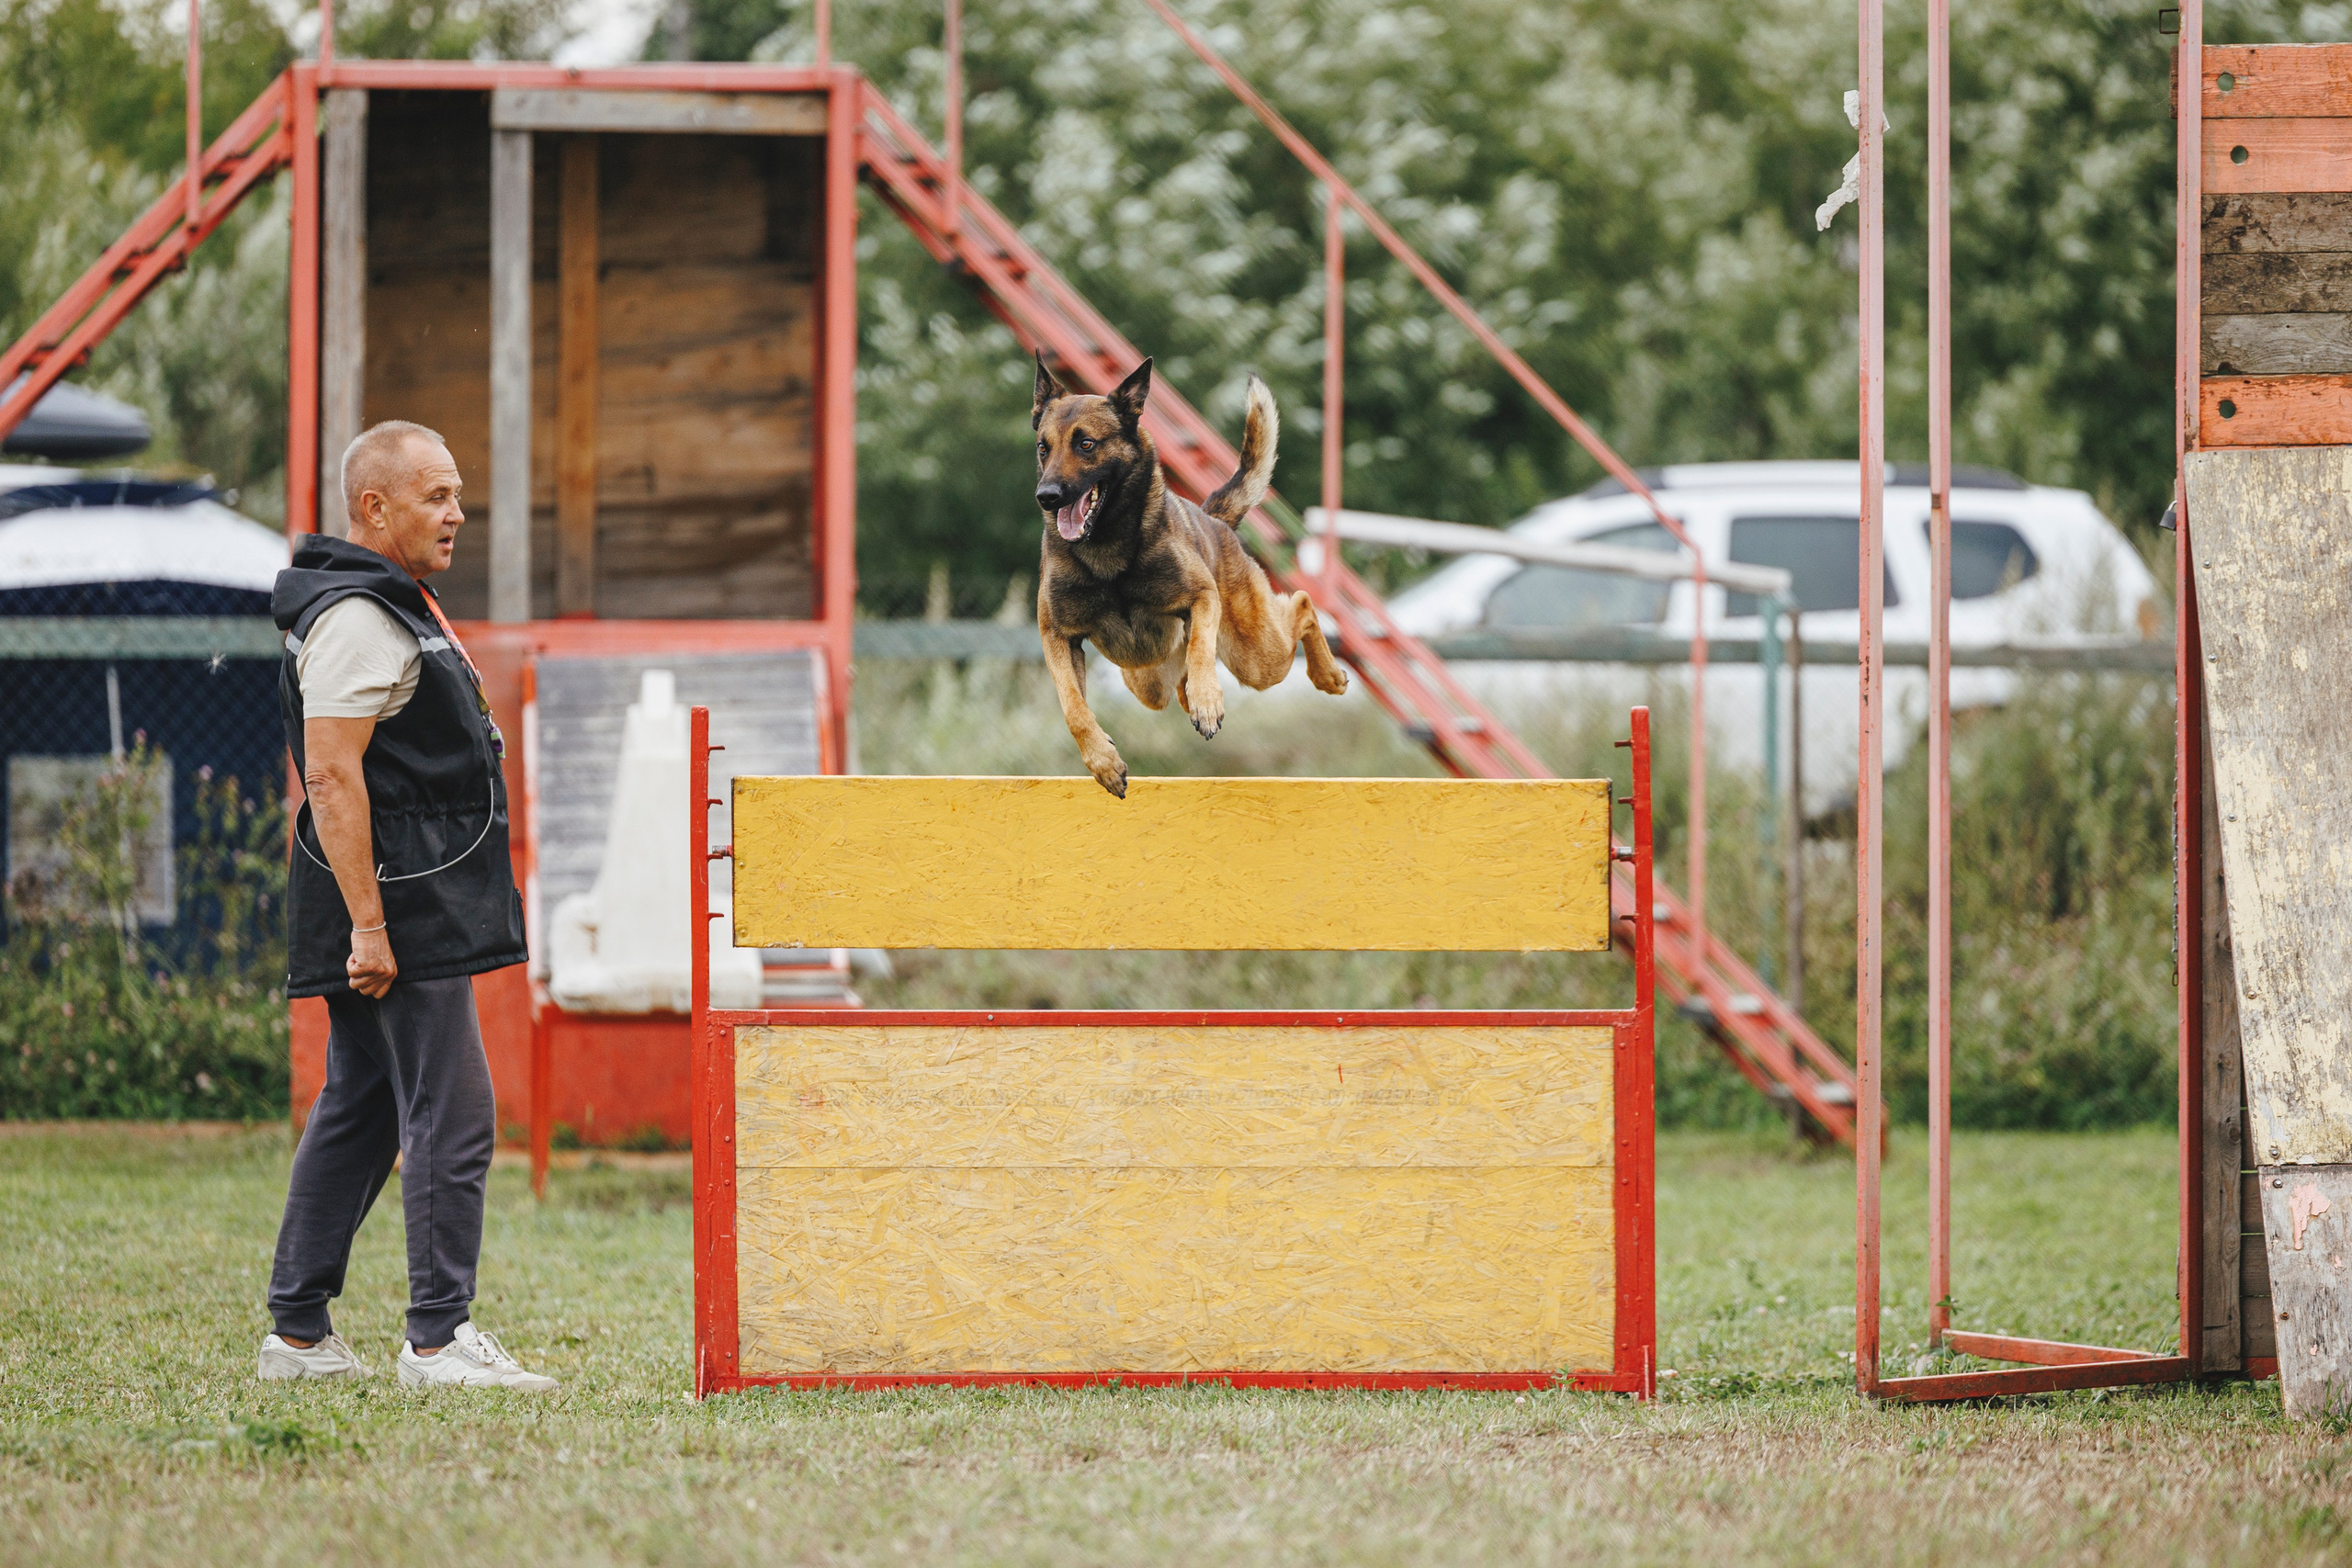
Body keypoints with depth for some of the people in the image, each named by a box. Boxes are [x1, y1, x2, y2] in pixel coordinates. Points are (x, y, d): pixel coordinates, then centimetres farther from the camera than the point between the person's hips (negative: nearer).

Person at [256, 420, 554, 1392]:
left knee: (357, 1115, 12)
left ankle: (297, 1332, 15)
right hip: (401, 911, -11)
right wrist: (369, 927, -24)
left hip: (400, 912, 11)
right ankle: (438, 1339, -11)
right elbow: (332, 777, -21)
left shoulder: (395, 608, 19)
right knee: (452, 1119, -11)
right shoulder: (355, 620, -14)